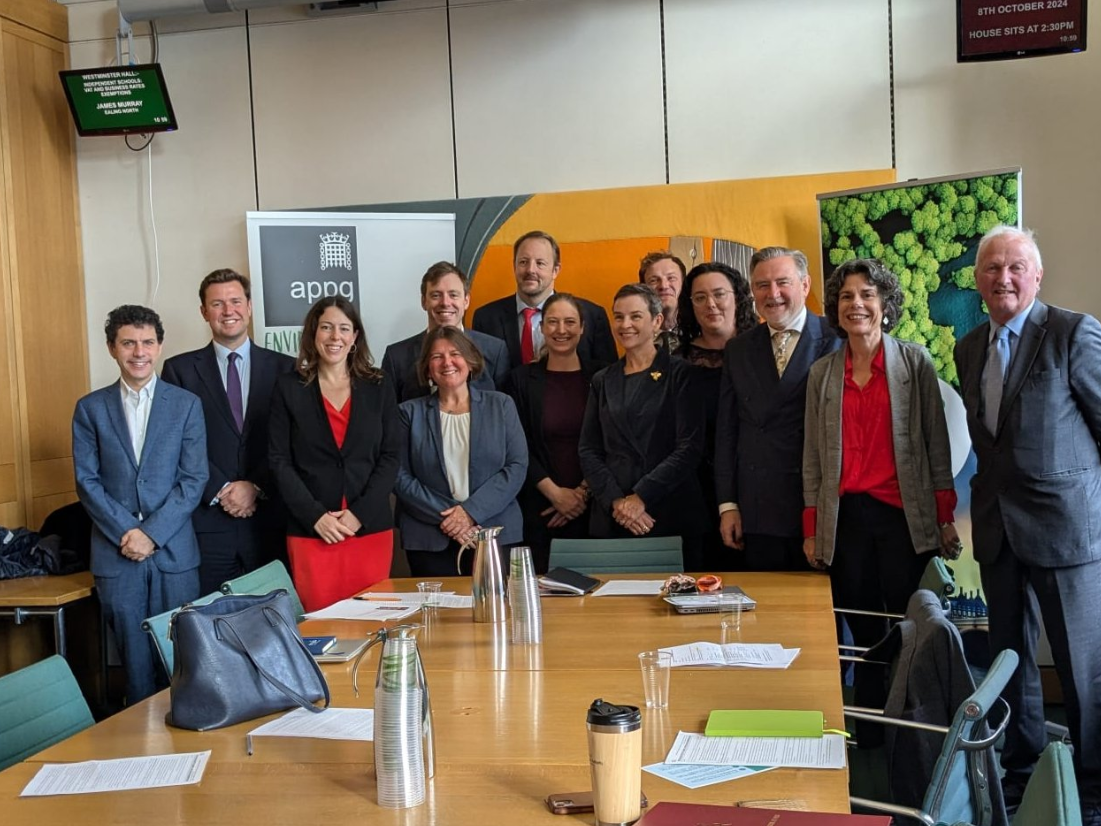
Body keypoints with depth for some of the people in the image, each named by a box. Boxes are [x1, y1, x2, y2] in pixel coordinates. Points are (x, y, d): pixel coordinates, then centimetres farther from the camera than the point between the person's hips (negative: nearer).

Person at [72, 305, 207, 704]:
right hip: (115, 552, 1)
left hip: (174, 550, 0)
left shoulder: (187, 405, 3)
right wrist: (126, 531, -10)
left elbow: (193, 479, -2)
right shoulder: (90, 408, 6)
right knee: (135, 657, 5)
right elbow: (87, 481, 2)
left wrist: (152, 533, -11)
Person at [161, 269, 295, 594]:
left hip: (268, 521, 1)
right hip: (206, 522, 0)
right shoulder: (180, 369, 6)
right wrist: (221, 491, -9)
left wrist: (256, 487, -9)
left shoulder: (283, 368, 7)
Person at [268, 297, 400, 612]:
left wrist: (359, 513, -7)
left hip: (370, 528, 1)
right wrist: (315, 516, -9)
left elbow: (390, 457, 4)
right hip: (311, 530, -1)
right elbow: (279, 461, 1)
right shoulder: (289, 388, 5)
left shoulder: (378, 388, 8)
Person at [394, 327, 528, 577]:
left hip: (496, 535, 0)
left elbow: (517, 466, 1)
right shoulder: (410, 412, 7)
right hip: (430, 541, 0)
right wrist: (444, 516, -12)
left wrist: (471, 510, -11)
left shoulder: (501, 405, 9)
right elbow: (400, 476, 0)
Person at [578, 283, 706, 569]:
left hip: (671, 516, -3)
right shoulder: (603, 381, 13)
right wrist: (616, 501, -8)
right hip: (611, 520, 3)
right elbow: (588, 450, 8)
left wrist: (641, 497, -12)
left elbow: (690, 447, -7)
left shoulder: (680, 373, 1)